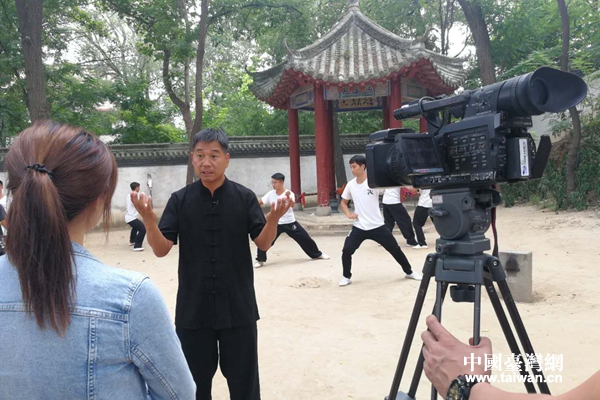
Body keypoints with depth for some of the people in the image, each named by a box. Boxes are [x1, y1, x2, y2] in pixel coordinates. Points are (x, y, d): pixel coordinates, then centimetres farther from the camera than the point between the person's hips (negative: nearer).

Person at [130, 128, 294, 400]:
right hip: (192, 309, 1)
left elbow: (263, 243, -6)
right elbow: (161, 249, -7)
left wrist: (273, 219, -27)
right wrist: (148, 219, -26)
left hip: (238, 308, -1)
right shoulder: (180, 200, -3)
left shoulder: (244, 197, -4)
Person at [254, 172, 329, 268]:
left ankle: (317, 254, 25)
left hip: (290, 223, -2)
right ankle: (260, 260, 5)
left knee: (305, 238, 3)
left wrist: (288, 197, -55)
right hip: (276, 223, 2)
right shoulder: (270, 194, -5)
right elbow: (259, 202, -3)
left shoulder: (289, 194, -15)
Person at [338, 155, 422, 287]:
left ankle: (409, 272, 28)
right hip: (359, 227, 2)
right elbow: (343, 202, 15)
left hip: (377, 226, -2)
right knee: (346, 250, -11)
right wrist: (348, 214, -3)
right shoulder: (350, 185, 1)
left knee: (395, 249, 7)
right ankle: (347, 277, 10)